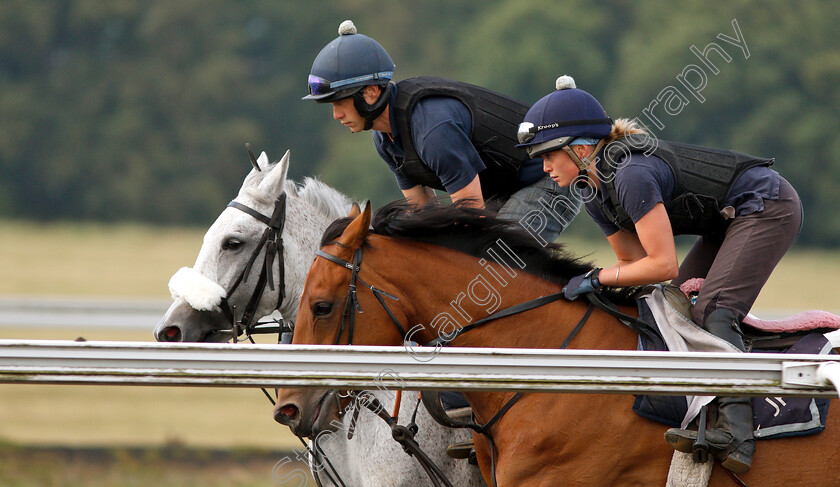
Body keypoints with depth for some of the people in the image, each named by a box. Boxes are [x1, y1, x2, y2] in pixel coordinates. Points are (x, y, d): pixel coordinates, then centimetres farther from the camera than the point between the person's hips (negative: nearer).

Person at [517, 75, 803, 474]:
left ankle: (735, 433, -36)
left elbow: (663, 265, -27)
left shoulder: (631, 175, -28)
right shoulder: (592, 192, 2)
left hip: (770, 207, -11)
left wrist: (596, 279, -21)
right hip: (732, 220, 11)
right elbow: (635, 260, 11)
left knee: (713, 309, -24)